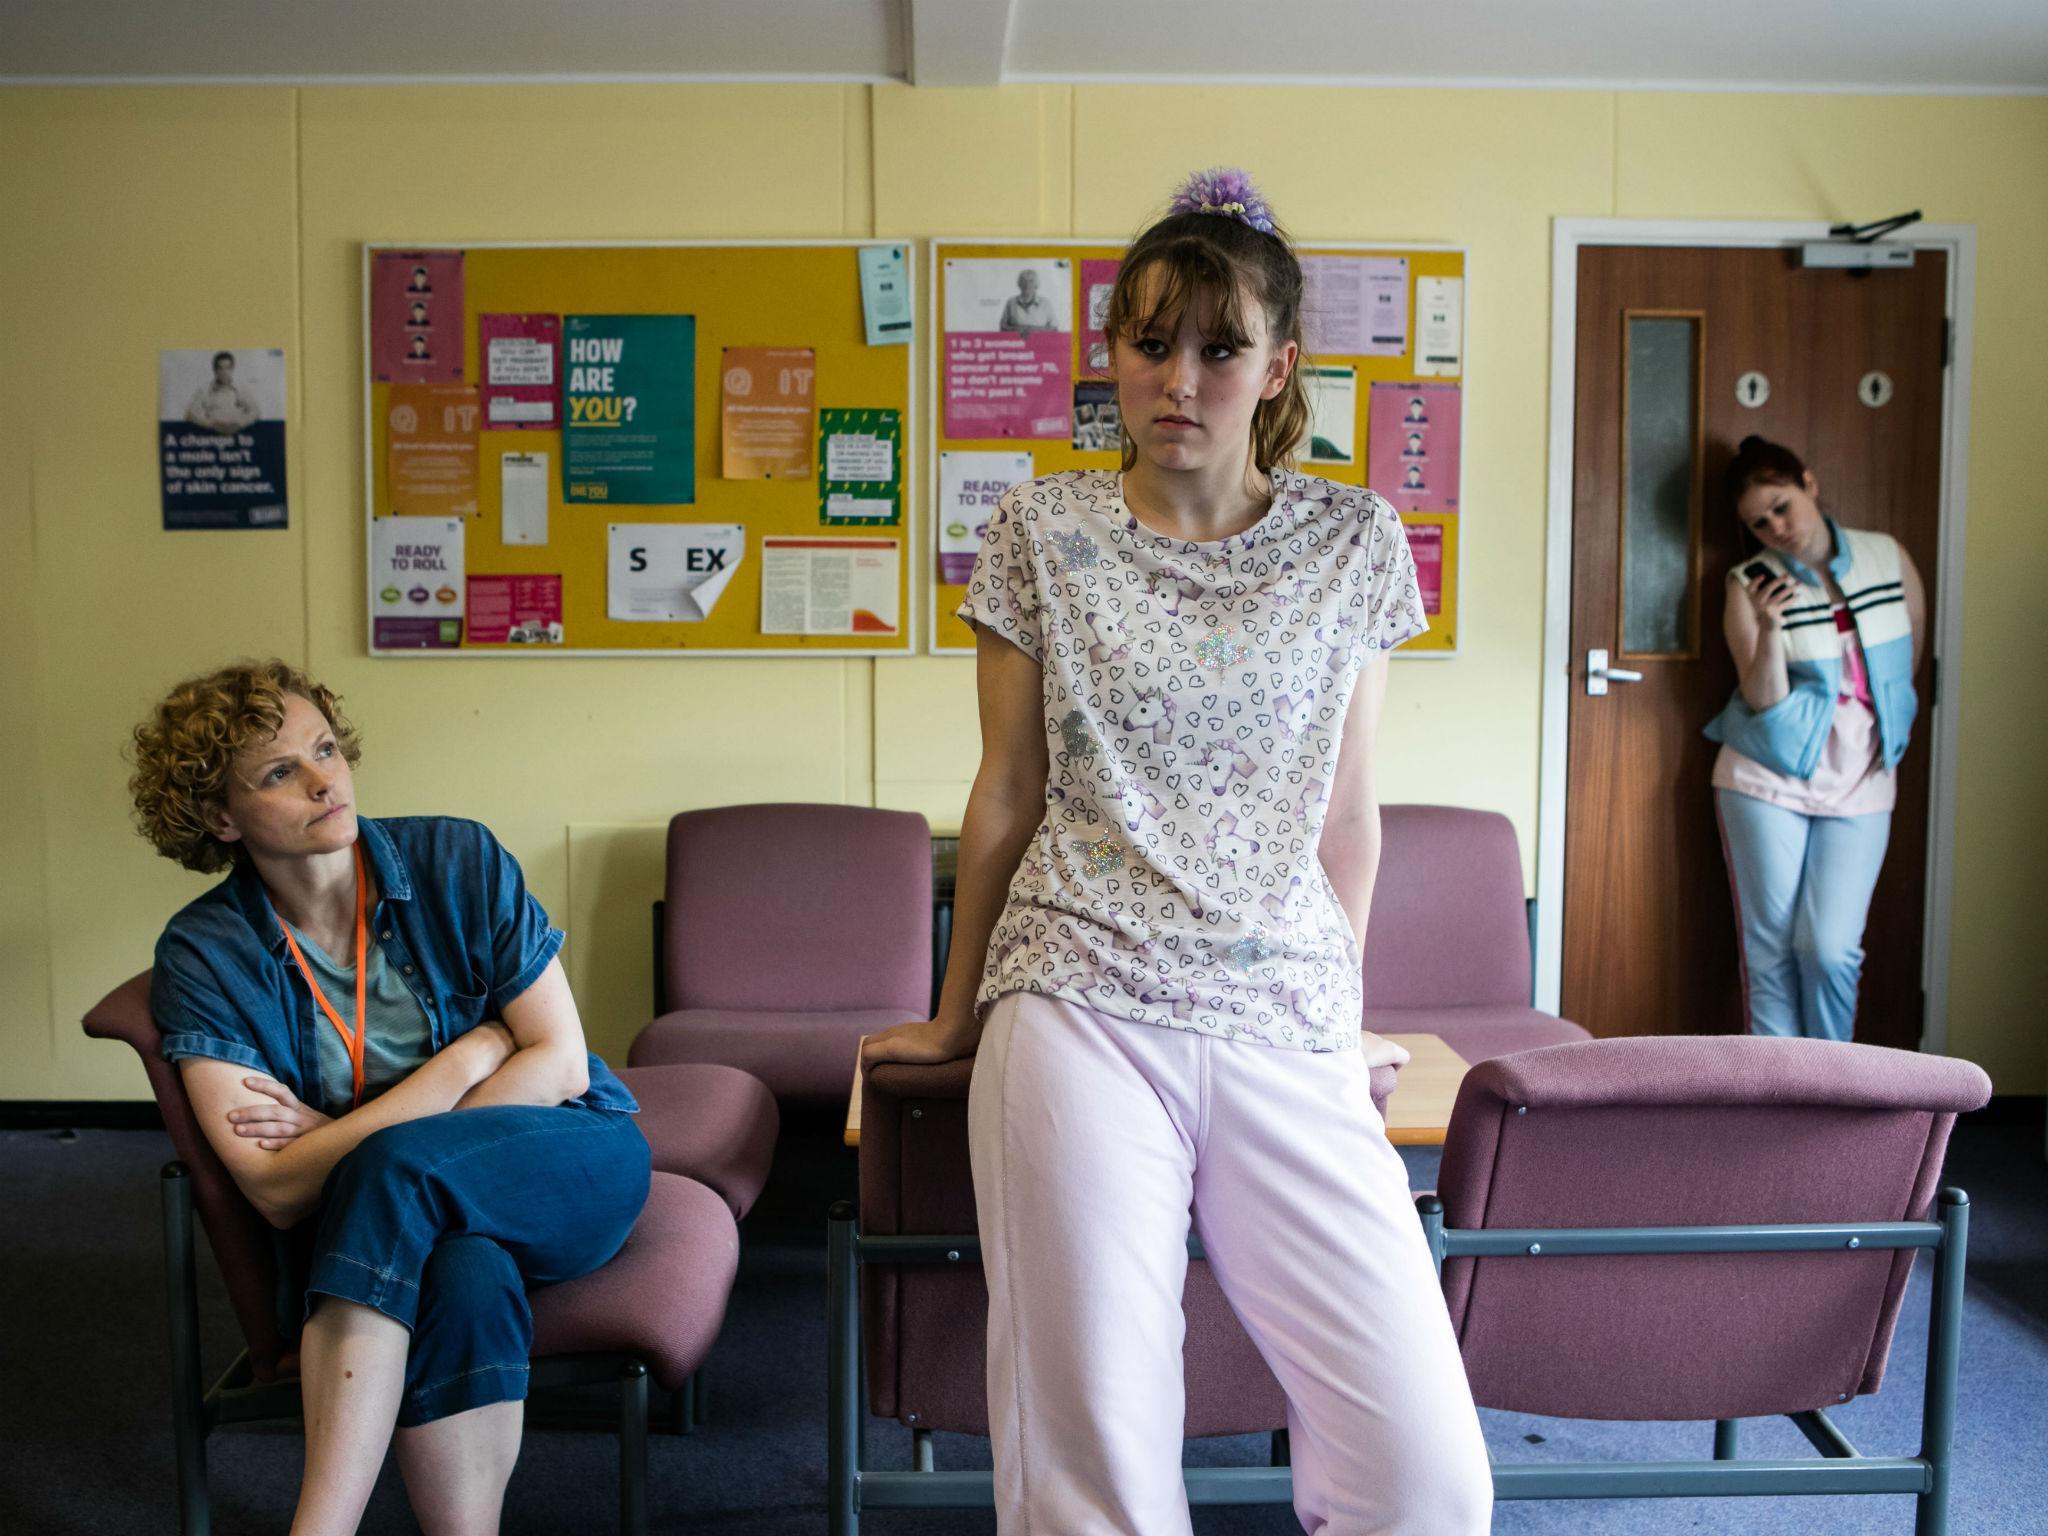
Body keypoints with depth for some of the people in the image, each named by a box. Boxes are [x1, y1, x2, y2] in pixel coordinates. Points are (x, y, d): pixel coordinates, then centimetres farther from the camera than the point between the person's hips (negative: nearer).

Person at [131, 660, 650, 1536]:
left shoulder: (458, 862, -4)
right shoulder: (205, 953, -4)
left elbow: (562, 1066, -7)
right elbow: (277, 1191, -12)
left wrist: (342, 1141, -11)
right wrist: (477, 1051, -16)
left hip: (573, 1172, 0)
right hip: (391, 1229, 0)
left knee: (391, 1165, -32)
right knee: (463, 1274, -36)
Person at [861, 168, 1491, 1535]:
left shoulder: (1357, 540, 7)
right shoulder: (1042, 532, 4)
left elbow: (1347, 811, 12)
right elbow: (1007, 794, 9)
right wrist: (958, 1014, 15)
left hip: (1291, 1028, 2)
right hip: (1081, 1012, -1)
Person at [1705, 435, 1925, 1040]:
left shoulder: (1888, 557, 1)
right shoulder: (1749, 583, -6)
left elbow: (1911, 656, 16)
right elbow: (1763, 699, -12)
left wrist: (1883, 726, 18)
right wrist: (1770, 629, -28)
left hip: (1859, 785, 1)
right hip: (1767, 782, -1)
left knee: (1830, 949, -6)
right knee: (1770, 947, 2)